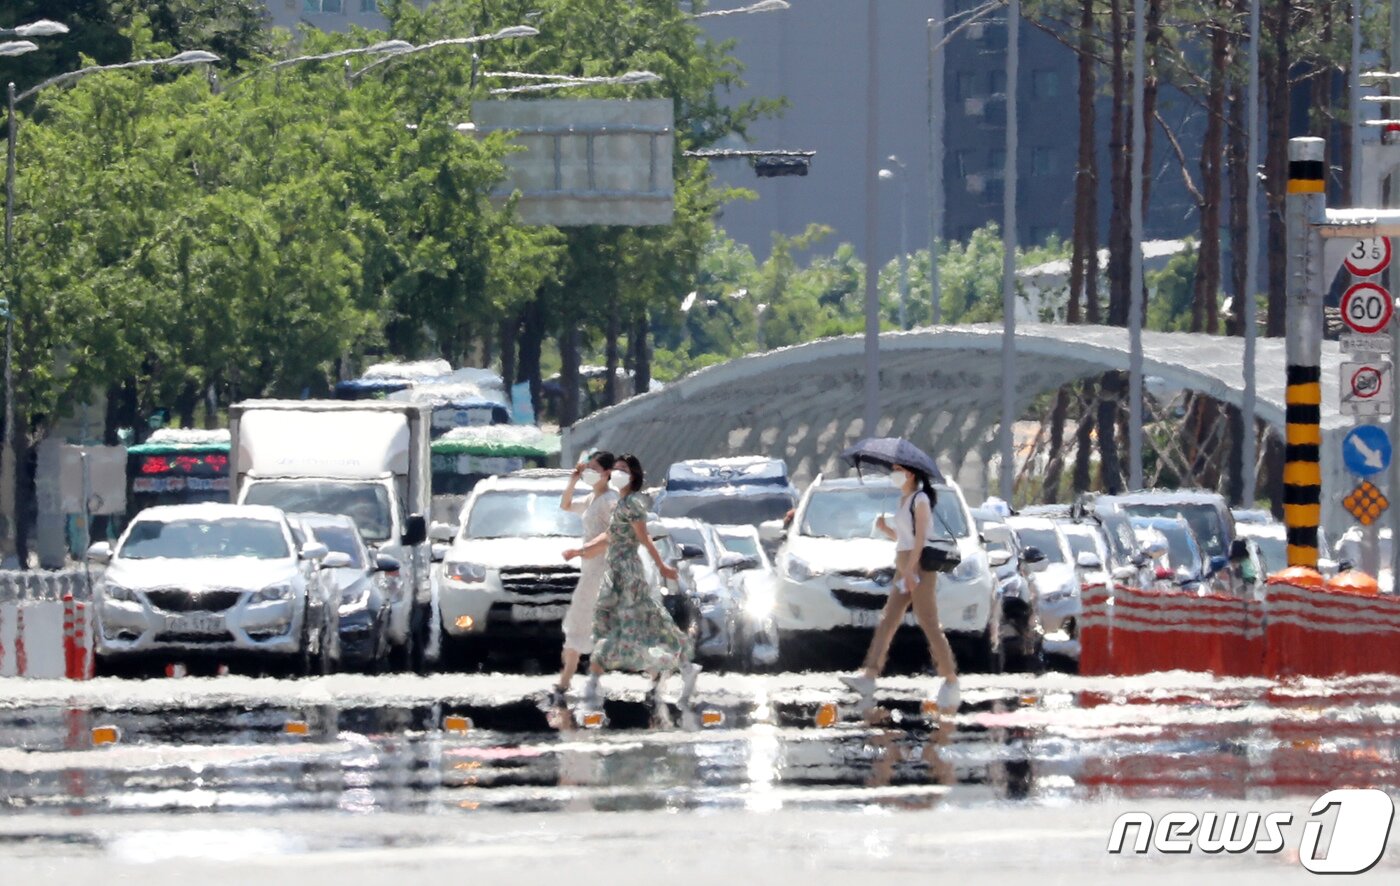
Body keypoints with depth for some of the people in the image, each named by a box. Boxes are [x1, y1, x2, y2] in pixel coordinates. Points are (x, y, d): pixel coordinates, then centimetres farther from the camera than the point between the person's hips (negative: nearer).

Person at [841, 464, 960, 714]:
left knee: (930, 627, -9)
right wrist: (884, 529, 6)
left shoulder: (920, 499, -8)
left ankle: (950, 681, -5)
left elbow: (920, 538, -16)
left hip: (919, 569, -9)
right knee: (886, 623, -2)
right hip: (904, 570, 9)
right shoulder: (904, 500, 18)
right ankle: (869, 676, -10)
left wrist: (909, 571, -22)